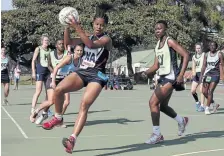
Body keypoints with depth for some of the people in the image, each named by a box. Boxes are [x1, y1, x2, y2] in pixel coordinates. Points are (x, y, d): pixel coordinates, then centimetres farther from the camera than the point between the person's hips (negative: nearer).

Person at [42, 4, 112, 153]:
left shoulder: (106, 39, -5)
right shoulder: (88, 37, 13)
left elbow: (92, 45, -26)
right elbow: (68, 42, 5)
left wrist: (77, 27, -30)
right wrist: (67, 26, -10)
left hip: (97, 75, -5)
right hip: (82, 72, 5)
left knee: (84, 105, -23)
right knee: (58, 90, -19)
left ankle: (72, 139, -27)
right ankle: (58, 118, 6)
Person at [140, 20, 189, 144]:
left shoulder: (170, 41, -10)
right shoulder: (158, 45, 14)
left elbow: (186, 55, -17)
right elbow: (156, 65, 17)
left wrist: (181, 75, -21)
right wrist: (147, 73, -2)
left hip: (170, 77, -9)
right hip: (162, 77, 9)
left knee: (153, 102, -17)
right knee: (162, 106, 18)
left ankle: (157, 134, -9)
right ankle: (182, 121, 42)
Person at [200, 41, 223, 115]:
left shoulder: (219, 54, -3)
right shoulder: (207, 55, 8)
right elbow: (204, 66, 7)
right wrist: (201, 75, -1)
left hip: (215, 74, -4)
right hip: (207, 74, 5)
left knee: (210, 91, -12)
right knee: (204, 91, 1)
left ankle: (207, 108, -4)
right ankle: (214, 104, 22)